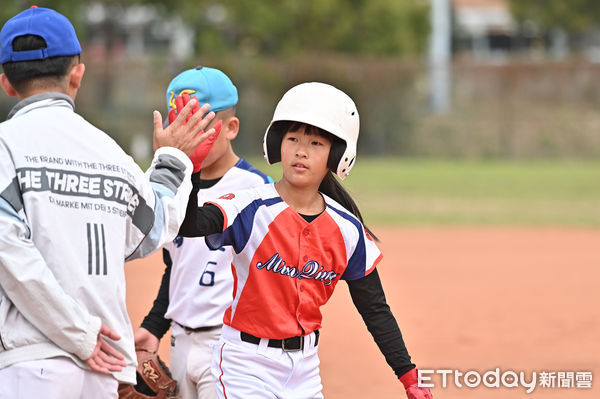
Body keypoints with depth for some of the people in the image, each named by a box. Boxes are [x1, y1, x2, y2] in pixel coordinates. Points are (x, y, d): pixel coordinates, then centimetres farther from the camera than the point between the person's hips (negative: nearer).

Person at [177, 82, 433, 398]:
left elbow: (375, 309, 5)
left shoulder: (347, 229, -1)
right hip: (247, 365, -4)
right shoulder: (252, 209, -13)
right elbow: (187, 225, -31)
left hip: (304, 369, 4)